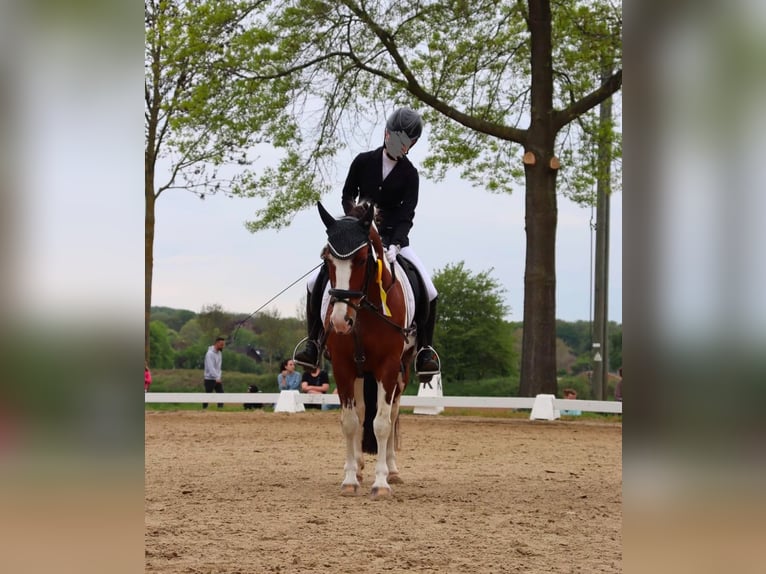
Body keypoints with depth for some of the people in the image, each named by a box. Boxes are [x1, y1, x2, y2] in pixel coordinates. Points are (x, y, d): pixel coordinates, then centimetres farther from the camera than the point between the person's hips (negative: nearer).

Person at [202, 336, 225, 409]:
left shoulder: (219, 353, 9)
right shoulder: (210, 353, -18)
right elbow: (211, 367, -27)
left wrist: (219, 376, 5)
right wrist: (217, 378, -34)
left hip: (217, 378, 7)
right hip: (210, 379, -7)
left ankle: (220, 408, -2)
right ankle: (204, 409, 10)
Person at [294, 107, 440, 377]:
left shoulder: (409, 174, -4)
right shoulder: (364, 161, 0)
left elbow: (407, 215, -11)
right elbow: (347, 196, 8)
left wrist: (395, 245, -27)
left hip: (393, 238, -1)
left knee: (429, 292, -18)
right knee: (316, 282, -12)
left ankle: (424, 351, -2)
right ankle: (313, 345, -1)